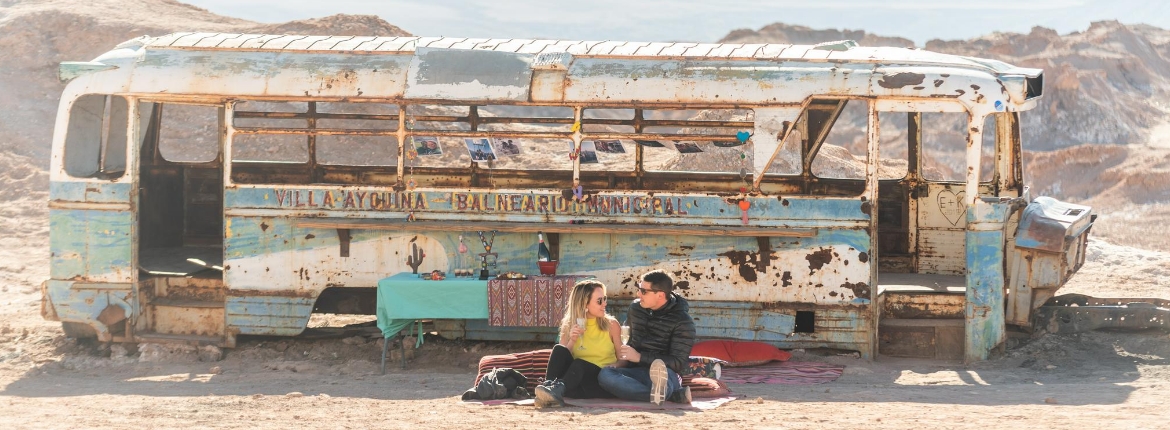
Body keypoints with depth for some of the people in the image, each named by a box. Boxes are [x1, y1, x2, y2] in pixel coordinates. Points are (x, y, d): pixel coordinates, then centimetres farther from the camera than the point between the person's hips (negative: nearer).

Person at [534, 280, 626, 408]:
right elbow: (561, 360, 5)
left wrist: (611, 368, -16)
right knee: (559, 349, -21)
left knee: (579, 363, -32)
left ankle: (557, 390, -58)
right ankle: (549, 385, -43)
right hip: (575, 377, 2)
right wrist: (572, 341, -9)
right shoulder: (569, 326, 10)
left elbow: (622, 360, 5)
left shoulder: (611, 325, 7)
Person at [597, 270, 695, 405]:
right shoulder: (636, 307, 14)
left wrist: (639, 357, -11)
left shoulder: (682, 321, -5)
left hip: (666, 372, -5)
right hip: (635, 371, 5)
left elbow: (678, 363, -10)